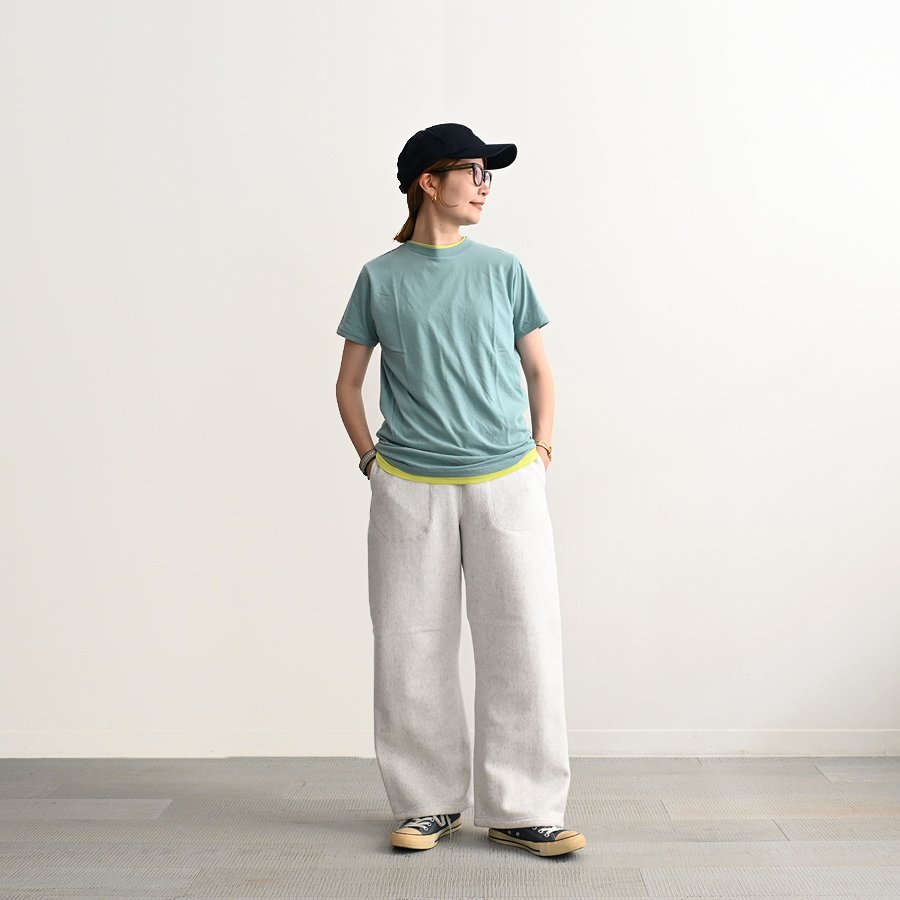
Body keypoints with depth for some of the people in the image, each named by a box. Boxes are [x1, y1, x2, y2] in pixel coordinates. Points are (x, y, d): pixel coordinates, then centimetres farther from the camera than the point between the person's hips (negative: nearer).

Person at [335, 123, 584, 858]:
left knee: (524, 646, 0)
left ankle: (521, 810, 13)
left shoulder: (502, 270, 8)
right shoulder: (380, 279, 4)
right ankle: (430, 803, 21)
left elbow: (539, 370, 15)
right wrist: (373, 460, 2)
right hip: (410, 489, -1)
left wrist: (542, 452, 5)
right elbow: (349, 384, 11)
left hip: (507, 484, 1)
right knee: (411, 652, 5)